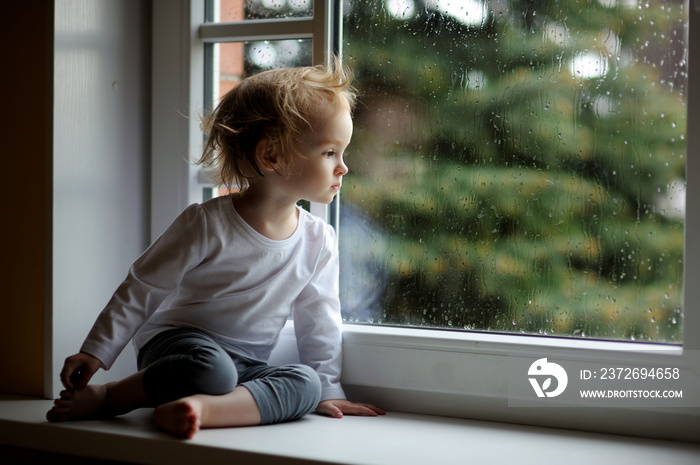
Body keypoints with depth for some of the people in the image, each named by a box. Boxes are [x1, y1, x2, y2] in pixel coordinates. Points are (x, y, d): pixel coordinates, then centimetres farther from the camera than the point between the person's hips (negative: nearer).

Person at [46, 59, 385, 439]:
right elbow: (142, 289, -7)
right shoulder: (207, 224, -14)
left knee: (305, 382, -26)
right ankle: (105, 397, -20)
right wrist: (96, 352, -8)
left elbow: (319, 321, 13)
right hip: (177, 342, -5)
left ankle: (204, 406, -42)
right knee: (211, 369, -39)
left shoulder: (319, 241, 1)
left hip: (247, 364, 5)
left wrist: (325, 388, 12)